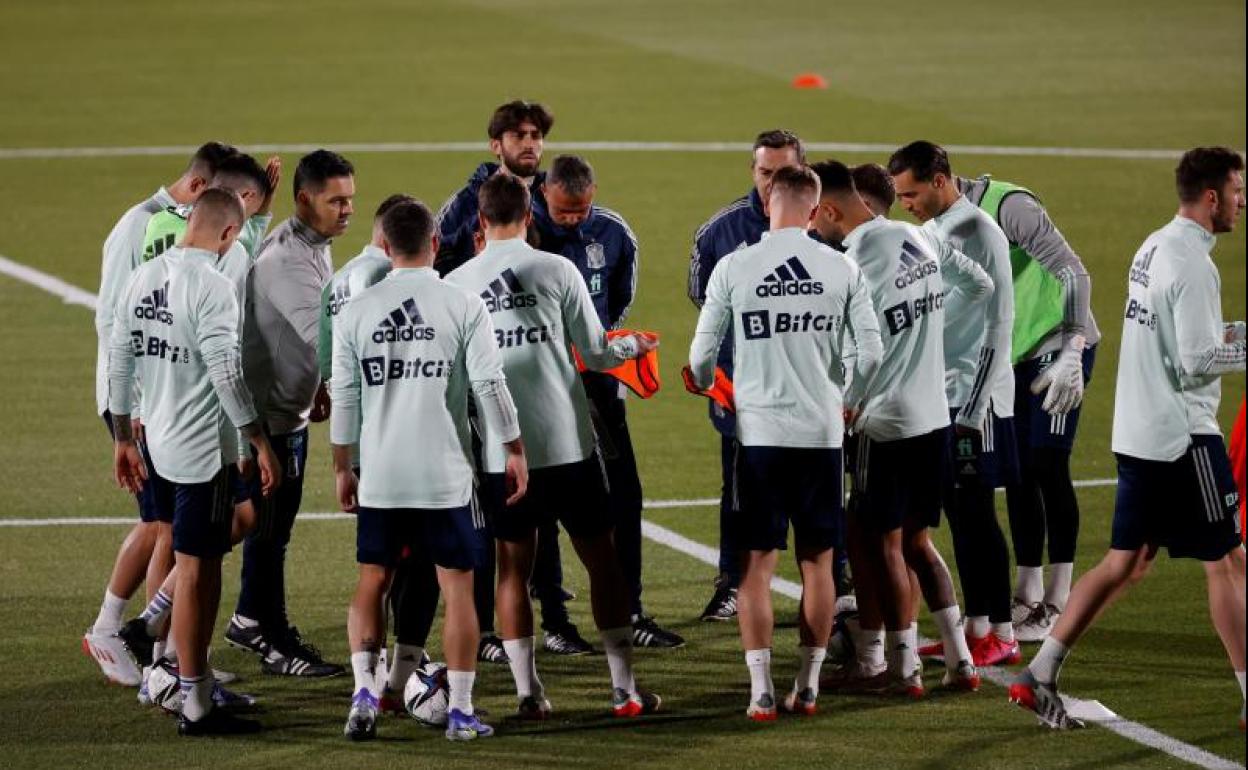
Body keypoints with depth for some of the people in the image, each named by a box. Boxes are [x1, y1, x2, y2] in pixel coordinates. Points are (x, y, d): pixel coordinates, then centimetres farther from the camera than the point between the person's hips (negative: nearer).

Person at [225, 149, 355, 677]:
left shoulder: (316, 247, 9)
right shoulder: (286, 258, -24)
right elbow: (321, 331, -35)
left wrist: (318, 385, 18)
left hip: (292, 406, 10)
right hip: (270, 411, -10)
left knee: (273, 523, 19)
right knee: (270, 524, -1)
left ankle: (252, 620, 32)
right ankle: (272, 639, 6)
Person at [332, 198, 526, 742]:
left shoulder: (356, 311, 1)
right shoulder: (463, 306, -5)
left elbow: (344, 396, 4)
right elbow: (490, 386, -5)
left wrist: (343, 468, 14)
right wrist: (513, 451, 6)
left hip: (380, 475, 2)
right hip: (446, 473, -2)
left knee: (372, 581, 14)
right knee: (457, 588, 6)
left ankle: (365, 690, -3)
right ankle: (461, 711, 6)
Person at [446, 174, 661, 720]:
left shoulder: (455, 285, 1)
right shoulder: (557, 270, -4)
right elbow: (595, 354, 0)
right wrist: (633, 346, 21)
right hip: (567, 442, -1)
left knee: (513, 566, 12)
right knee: (601, 559, 9)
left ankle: (528, 692, 7)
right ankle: (624, 689, 8)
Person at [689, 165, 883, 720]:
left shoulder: (734, 268, -4)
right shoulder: (842, 269, 0)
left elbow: (701, 357, -1)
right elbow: (871, 353, 1)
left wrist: (707, 385, 23)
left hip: (758, 429, -1)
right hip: (822, 430, 1)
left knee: (757, 562, 4)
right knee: (817, 561, 11)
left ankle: (761, 691, -1)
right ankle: (808, 685, 14)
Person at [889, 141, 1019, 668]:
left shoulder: (977, 234, -14)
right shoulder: (931, 230, 13)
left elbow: (997, 324, -17)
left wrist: (972, 408, -19)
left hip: (972, 399, -9)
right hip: (937, 397, 9)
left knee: (975, 514, -6)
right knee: (957, 512, 11)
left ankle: (1001, 636, -1)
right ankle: (976, 626, 17)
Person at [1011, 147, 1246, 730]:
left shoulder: (1153, 248, 12)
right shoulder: (1192, 262, -17)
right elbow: (1196, 363, -20)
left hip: (1137, 435, 9)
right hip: (1182, 436, -9)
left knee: (1126, 565, 11)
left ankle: (1038, 676, 7)